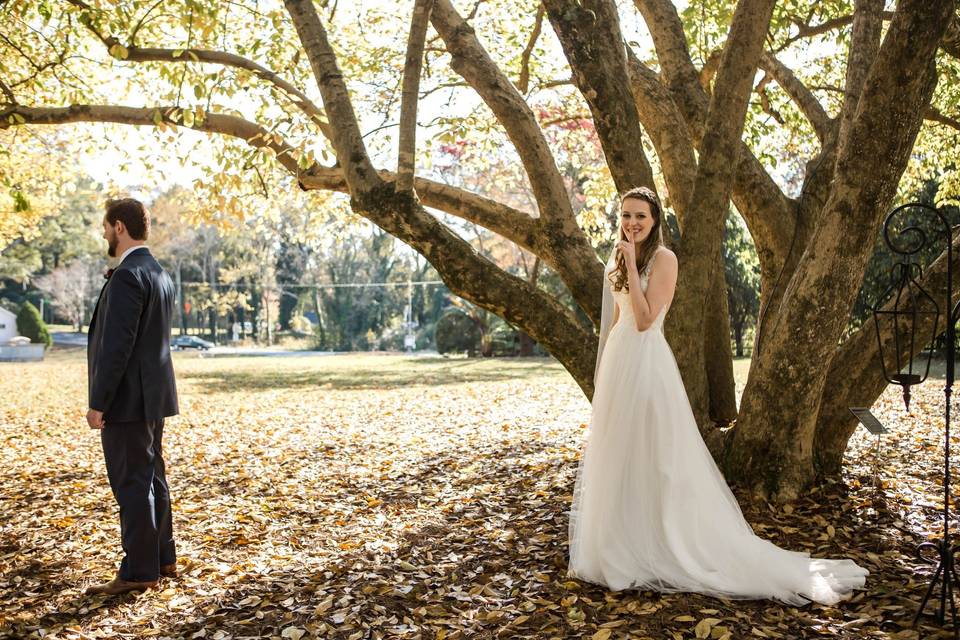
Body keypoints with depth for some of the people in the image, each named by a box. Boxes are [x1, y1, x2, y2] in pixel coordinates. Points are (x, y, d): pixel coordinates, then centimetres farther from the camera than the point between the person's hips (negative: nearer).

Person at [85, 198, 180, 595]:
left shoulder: (127, 276, -17)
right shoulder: (160, 275, 13)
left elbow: (117, 345, -21)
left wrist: (98, 403, -16)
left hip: (127, 398, -10)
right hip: (152, 397, 10)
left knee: (132, 485, -2)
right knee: (151, 479, 16)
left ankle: (138, 571, 6)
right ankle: (162, 559, 26)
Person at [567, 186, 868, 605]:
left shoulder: (663, 258, -11)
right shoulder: (617, 260, 12)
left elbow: (645, 320, -20)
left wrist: (632, 265, -19)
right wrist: (602, 368, 17)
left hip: (646, 363, -8)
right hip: (617, 362, 9)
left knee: (651, 457, -2)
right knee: (617, 456, 14)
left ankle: (658, 549, 10)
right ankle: (622, 547, 27)